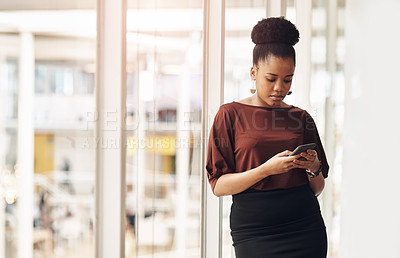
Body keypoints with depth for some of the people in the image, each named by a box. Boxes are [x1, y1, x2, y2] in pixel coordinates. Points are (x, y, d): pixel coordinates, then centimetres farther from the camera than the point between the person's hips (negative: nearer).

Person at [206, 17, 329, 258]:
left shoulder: (301, 118, 10)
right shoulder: (230, 115, 1)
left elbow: (316, 190, 15)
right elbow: (219, 186, -6)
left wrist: (314, 168, -6)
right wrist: (266, 169, -17)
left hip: (304, 228, 3)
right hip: (253, 230, -2)